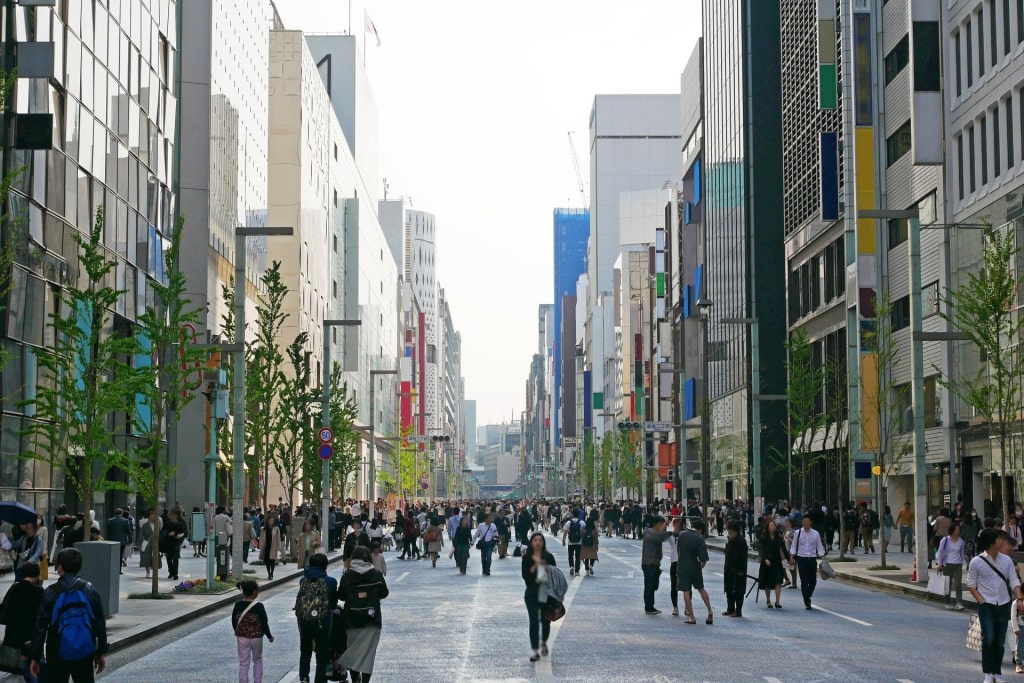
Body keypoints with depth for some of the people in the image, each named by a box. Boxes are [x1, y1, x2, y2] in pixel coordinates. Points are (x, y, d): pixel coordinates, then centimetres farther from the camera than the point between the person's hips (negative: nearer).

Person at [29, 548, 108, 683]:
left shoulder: (50, 593, -8)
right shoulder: (89, 590, -1)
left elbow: (40, 626, -6)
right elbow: (100, 623, 2)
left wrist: (35, 657, 0)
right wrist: (100, 653, 11)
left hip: (58, 656, -2)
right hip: (85, 654, 2)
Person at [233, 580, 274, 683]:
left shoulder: (238, 605, -6)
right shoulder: (259, 606, -17)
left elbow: (233, 621, 5)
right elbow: (264, 623, -13)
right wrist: (269, 636, 3)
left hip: (242, 638, 2)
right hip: (256, 637, -2)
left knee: (243, 663, 7)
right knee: (257, 660, 20)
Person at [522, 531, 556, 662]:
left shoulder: (549, 557, 2)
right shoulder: (526, 558, 0)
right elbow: (525, 575, -8)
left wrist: (548, 569, -16)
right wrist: (534, 566, -20)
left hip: (546, 592, 2)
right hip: (532, 593, -1)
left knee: (546, 620, 11)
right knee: (534, 621, -7)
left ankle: (543, 643, 39)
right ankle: (535, 651, -5)